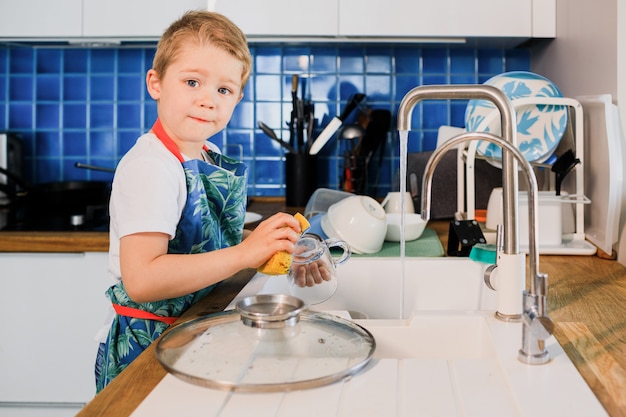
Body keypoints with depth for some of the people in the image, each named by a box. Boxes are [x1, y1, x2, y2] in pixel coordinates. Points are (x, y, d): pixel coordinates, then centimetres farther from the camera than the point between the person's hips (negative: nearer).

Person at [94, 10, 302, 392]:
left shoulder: (211, 159, 1)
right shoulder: (149, 167, -22)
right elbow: (141, 279, -31)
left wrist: (267, 243, -7)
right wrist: (244, 253, -31)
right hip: (146, 346, -7)